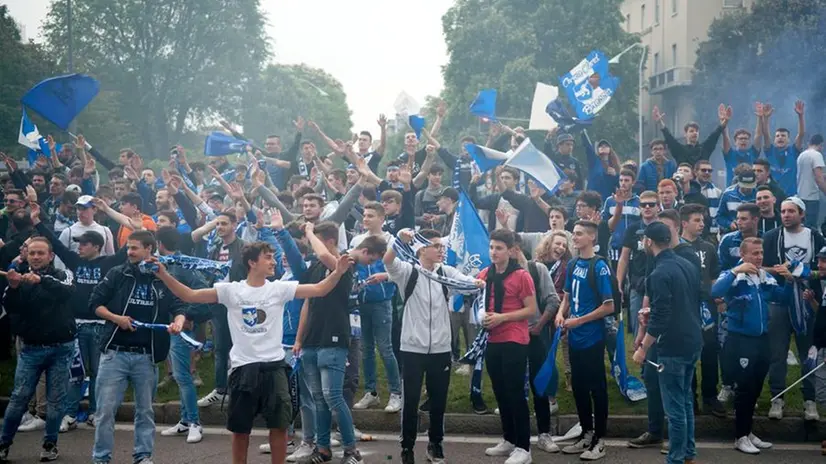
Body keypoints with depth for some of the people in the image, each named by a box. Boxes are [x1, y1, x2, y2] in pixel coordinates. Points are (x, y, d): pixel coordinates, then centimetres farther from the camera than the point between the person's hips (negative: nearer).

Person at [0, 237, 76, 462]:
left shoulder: (62, 275, 3)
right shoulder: (20, 278, 6)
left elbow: (68, 290, -20)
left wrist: (42, 280, -36)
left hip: (61, 348, -1)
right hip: (31, 349, 1)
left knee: (56, 399, 3)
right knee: (19, 397, -2)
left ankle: (50, 444, 15)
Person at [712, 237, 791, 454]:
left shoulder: (766, 278, 7)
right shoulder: (734, 276, -11)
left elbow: (783, 299, 14)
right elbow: (715, 292, -29)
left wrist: (789, 281, -2)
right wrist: (735, 271, -31)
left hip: (762, 340, 6)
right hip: (740, 340, -6)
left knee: (756, 389, 14)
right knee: (744, 388, -2)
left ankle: (748, 432, 27)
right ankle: (741, 437, 8)